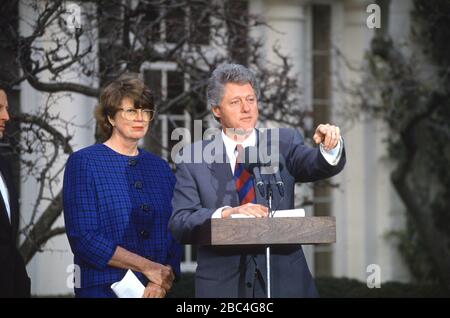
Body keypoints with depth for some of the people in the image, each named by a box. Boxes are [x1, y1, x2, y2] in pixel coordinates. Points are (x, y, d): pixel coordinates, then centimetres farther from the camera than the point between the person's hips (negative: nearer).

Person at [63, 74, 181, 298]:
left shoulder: (160, 168, 9)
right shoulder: (83, 163, -4)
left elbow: (175, 236, 5)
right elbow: (84, 239, -13)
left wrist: (162, 283, -14)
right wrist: (147, 267, -16)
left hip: (156, 290, 4)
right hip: (102, 288, -4)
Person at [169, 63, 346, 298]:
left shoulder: (284, 143, 6)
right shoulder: (193, 158, 2)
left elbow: (316, 165, -11)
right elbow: (179, 224, -7)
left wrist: (330, 147, -33)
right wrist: (226, 213, -23)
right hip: (223, 286, -1)